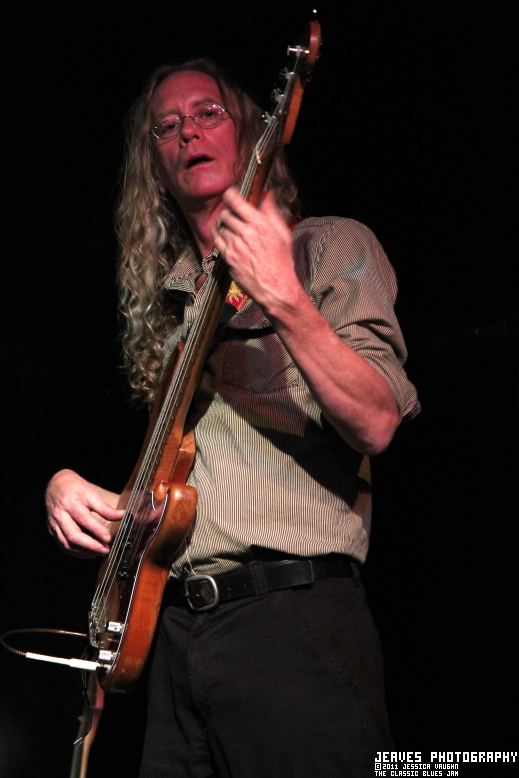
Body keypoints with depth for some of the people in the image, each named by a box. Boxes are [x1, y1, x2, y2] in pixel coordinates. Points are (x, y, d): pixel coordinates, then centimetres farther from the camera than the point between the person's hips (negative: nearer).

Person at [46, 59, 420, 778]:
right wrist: (66, 483, 5)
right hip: (176, 626, 6)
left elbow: (377, 423, -12)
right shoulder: (163, 298, 19)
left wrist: (283, 298, -23)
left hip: (295, 616, -5)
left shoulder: (330, 248, 2)